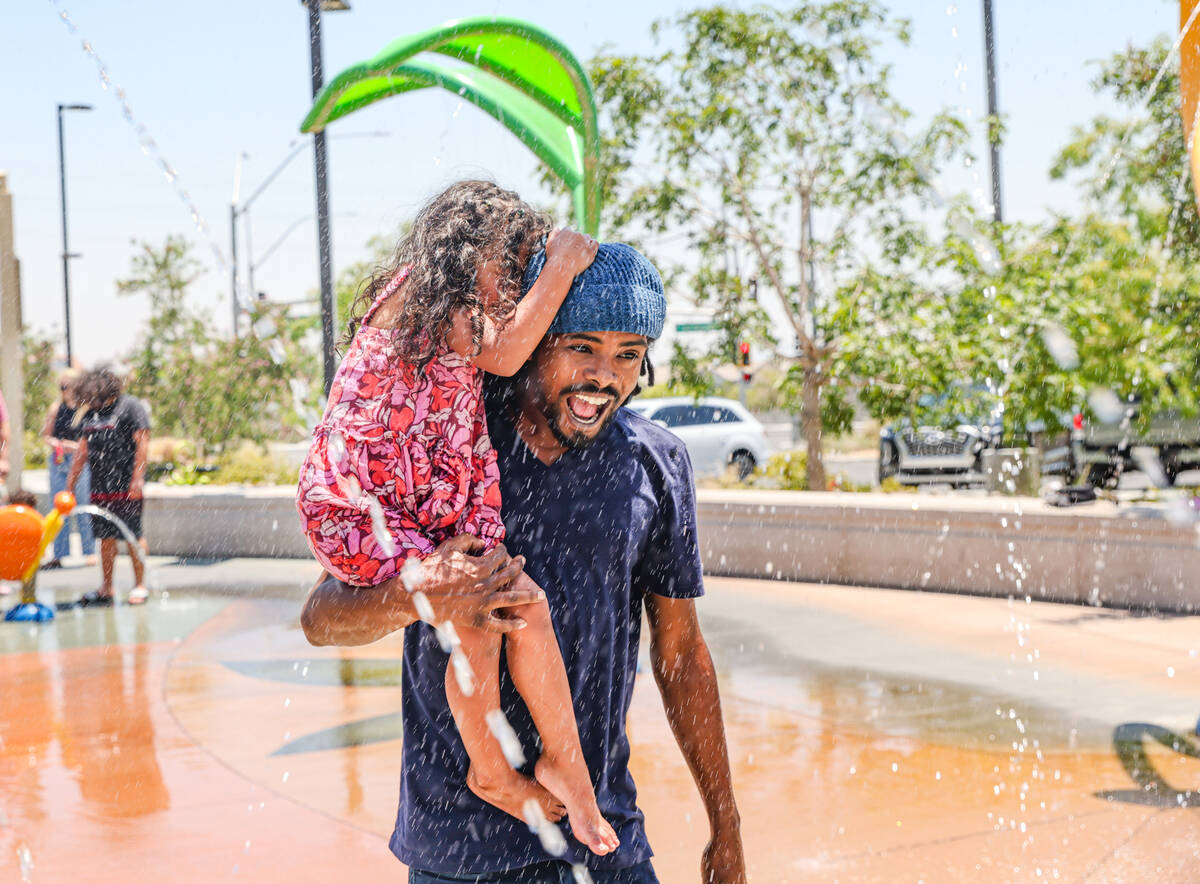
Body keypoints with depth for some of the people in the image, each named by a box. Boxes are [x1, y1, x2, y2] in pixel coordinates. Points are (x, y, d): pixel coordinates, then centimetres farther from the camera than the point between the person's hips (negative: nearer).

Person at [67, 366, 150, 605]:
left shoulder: (129, 407, -5)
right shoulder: (89, 413, 16)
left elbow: (142, 443, -10)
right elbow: (82, 452, 20)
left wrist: (137, 478, -16)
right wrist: (70, 485, 18)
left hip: (126, 486, -6)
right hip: (100, 487, 6)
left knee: (132, 537, -3)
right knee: (106, 538, 8)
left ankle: (139, 586, 7)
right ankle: (105, 590, 14)